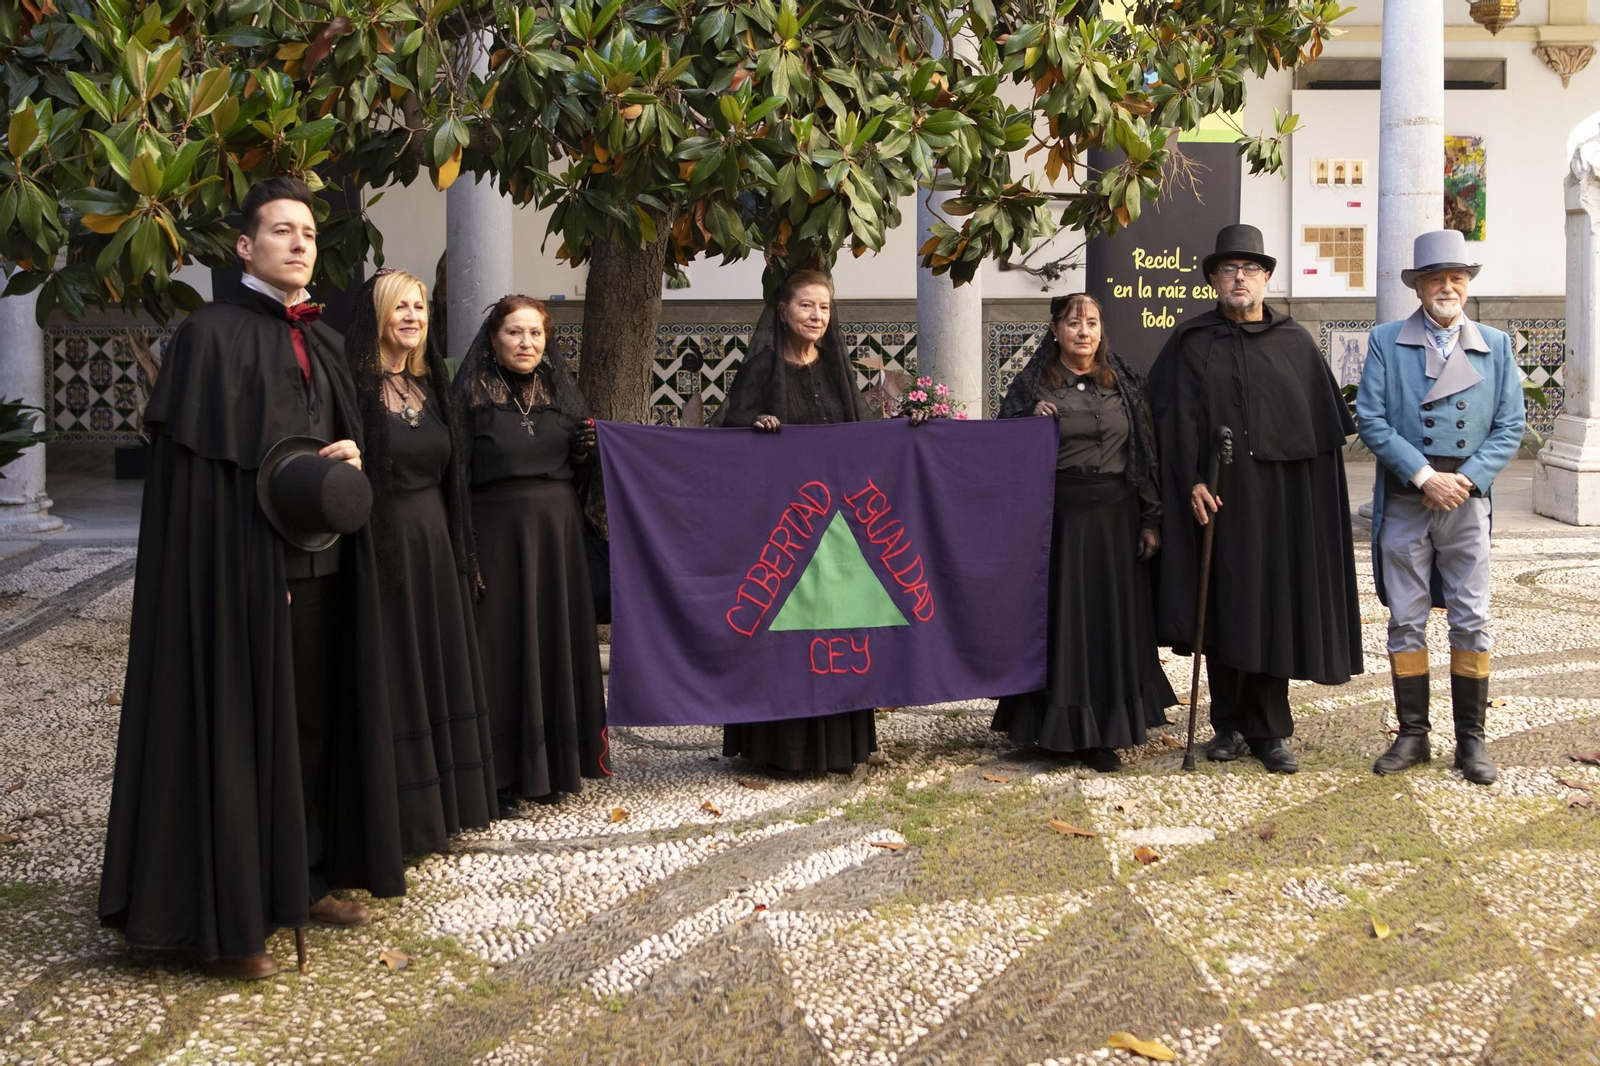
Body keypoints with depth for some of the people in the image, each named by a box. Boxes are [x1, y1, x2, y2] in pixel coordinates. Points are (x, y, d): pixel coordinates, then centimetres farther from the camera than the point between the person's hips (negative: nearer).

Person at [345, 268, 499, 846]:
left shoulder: (432, 386, 12)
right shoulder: (355, 387, -11)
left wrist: (465, 550, 15)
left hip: (435, 546, 7)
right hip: (381, 544, -7)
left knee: (440, 664, 13)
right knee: (393, 674, -1)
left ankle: (444, 799, 25)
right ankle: (398, 815, 9)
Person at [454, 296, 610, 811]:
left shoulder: (561, 391, 11)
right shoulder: (471, 397, -4)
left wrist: (587, 452, -6)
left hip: (558, 536, 5)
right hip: (499, 535, -5)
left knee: (558, 642, 8)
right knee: (504, 648, -2)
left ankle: (553, 765, 20)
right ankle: (500, 776, 6)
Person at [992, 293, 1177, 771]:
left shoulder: (1125, 383, 8)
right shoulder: (1032, 384, 1)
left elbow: (1146, 453, 8)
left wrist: (1150, 520, 3)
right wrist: (1032, 423, -16)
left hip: (1115, 517, 2)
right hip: (1057, 516, -2)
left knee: (1114, 619, 4)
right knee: (1062, 618, 0)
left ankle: (1104, 733, 13)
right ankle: (1063, 726, 11)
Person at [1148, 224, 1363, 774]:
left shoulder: (1294, 341, 7)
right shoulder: (1192, 342, 5)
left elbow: (1325, 423, 6)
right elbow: (1178, 419, -2)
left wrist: (1317, 495, -1)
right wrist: (1192, 481, -13)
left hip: (1280, 495, 1)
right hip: (1217, 495, 0)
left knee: (1274, 606, 1)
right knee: (1224, 604, 5)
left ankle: (1269, 730, 10)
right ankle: (1229, 725, 15)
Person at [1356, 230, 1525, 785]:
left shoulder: (1495, 346, 9)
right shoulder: (1386, 342, 4)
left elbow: (1510, 426, 5)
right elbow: (1371, 419, -4)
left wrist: (1467, 478, -9)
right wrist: (1424, 476, -12)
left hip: (1467, 501, 1)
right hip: (1404, 504, -1)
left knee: (1472, 623, 2)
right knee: (1406, 621, 4)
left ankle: (1471, 739, 10)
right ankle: (1412, 734, 13)